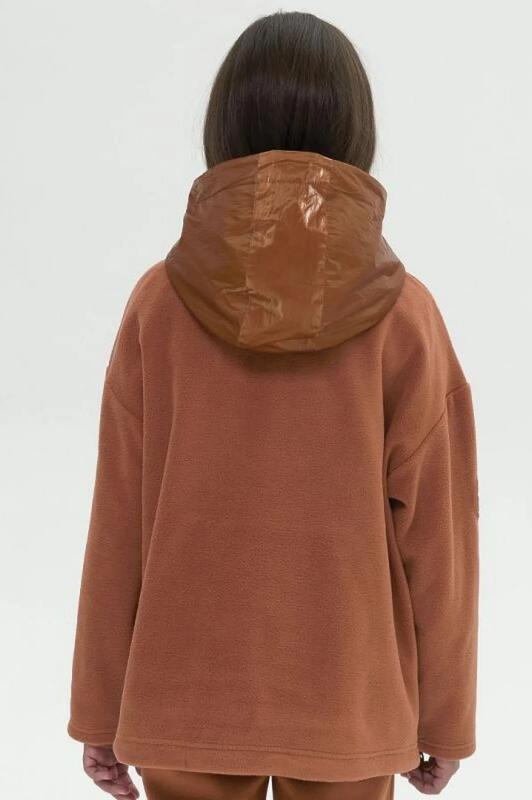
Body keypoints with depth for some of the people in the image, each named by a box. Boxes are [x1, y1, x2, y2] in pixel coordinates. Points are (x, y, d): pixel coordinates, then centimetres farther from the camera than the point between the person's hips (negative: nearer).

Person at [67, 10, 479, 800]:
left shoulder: (158, 303, -11)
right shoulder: (404, 316, -13)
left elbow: (119, 528, -7)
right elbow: (435, 535, -8)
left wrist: (98, 707, 5)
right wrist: (445, 714, 5)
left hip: (186, 694, 1)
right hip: (346, 698, 0)